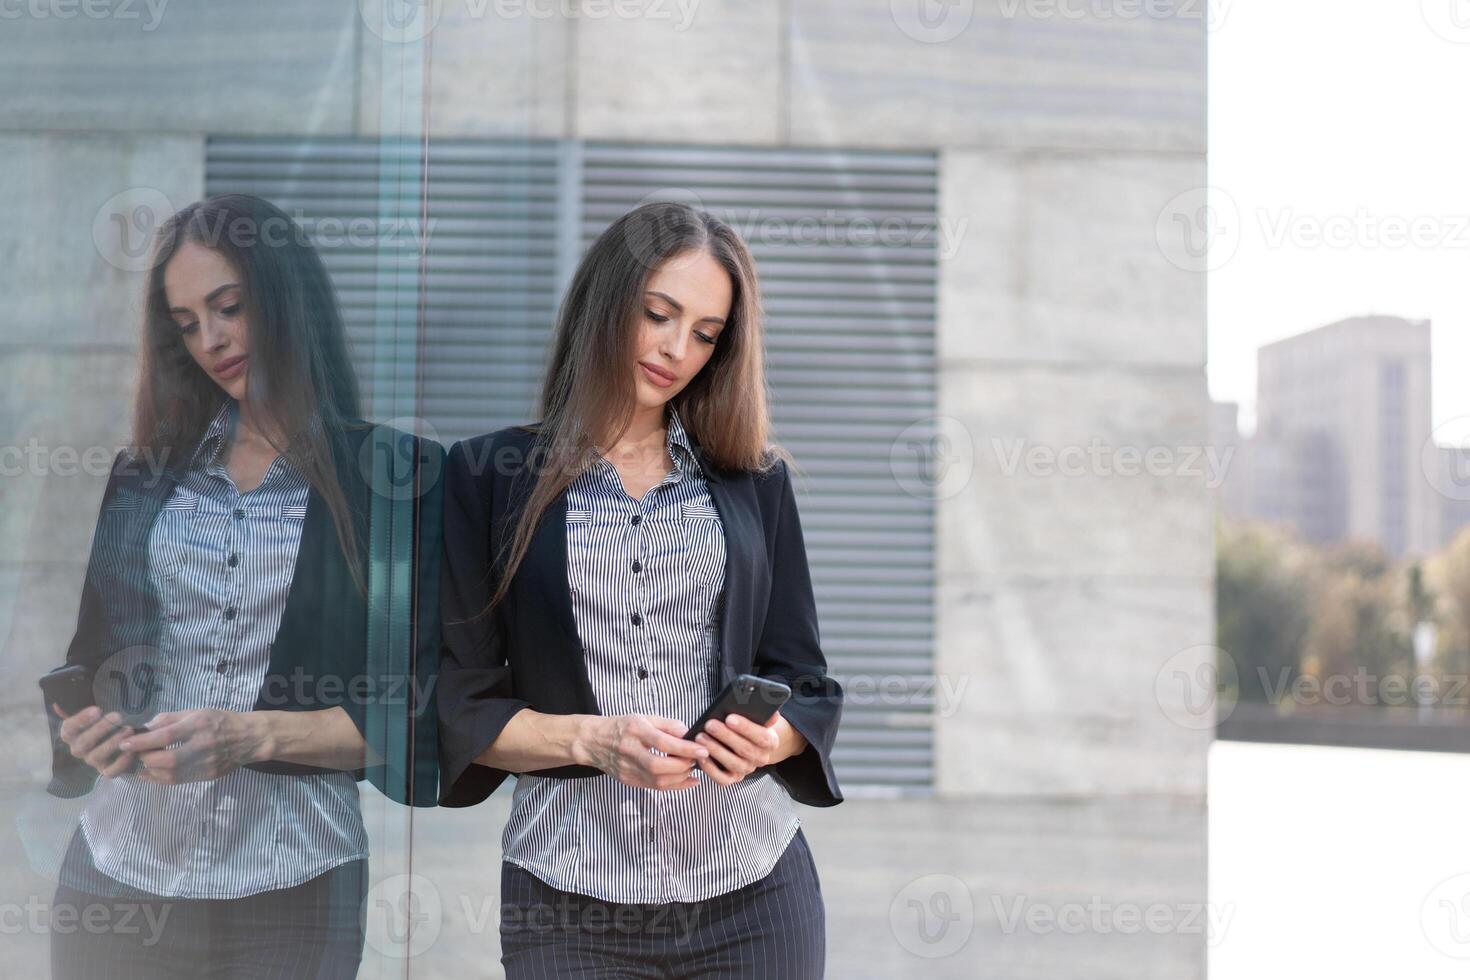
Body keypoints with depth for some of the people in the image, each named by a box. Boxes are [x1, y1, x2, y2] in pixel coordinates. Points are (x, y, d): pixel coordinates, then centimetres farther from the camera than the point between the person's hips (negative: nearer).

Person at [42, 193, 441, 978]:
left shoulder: (396, 473, -1)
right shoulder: (147, 476, 11)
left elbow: (413, 704, -6)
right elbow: (97, 653, 13)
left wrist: (257, 737, -18)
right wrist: (87, 723, -8)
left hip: (291, 890, -3)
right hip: (115, 878, 3)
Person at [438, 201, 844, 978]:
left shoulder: (753, 480, 9)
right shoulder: (490, 475, 2)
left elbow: (804, 682, 8)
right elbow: (460, 704, 0)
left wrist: (766, 738, -14)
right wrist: (591, 740, -17)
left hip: (753, 890, 2)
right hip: (567, 903, -2)